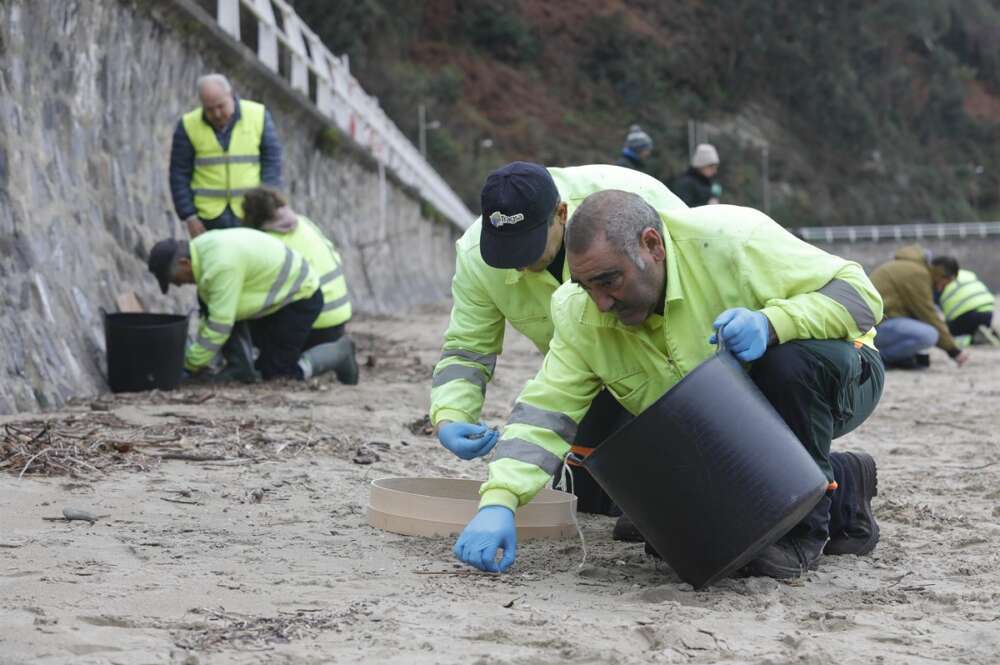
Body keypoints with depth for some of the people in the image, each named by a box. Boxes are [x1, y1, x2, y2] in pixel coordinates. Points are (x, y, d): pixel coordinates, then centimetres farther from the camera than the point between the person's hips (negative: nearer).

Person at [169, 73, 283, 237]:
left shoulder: (258, 116, -4)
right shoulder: (188, 126, -4)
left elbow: (272, 162, -2)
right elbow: (179, 175, -1)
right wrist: (189, 218, -6)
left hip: (250, 212, 0)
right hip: (210, 215, 0)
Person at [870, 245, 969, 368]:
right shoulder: (917, 274, -13)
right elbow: (928, 317, -13)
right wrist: (953, 350, -7)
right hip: (877, 325, -11)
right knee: (929, 335, -26)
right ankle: (883, 356, -11)